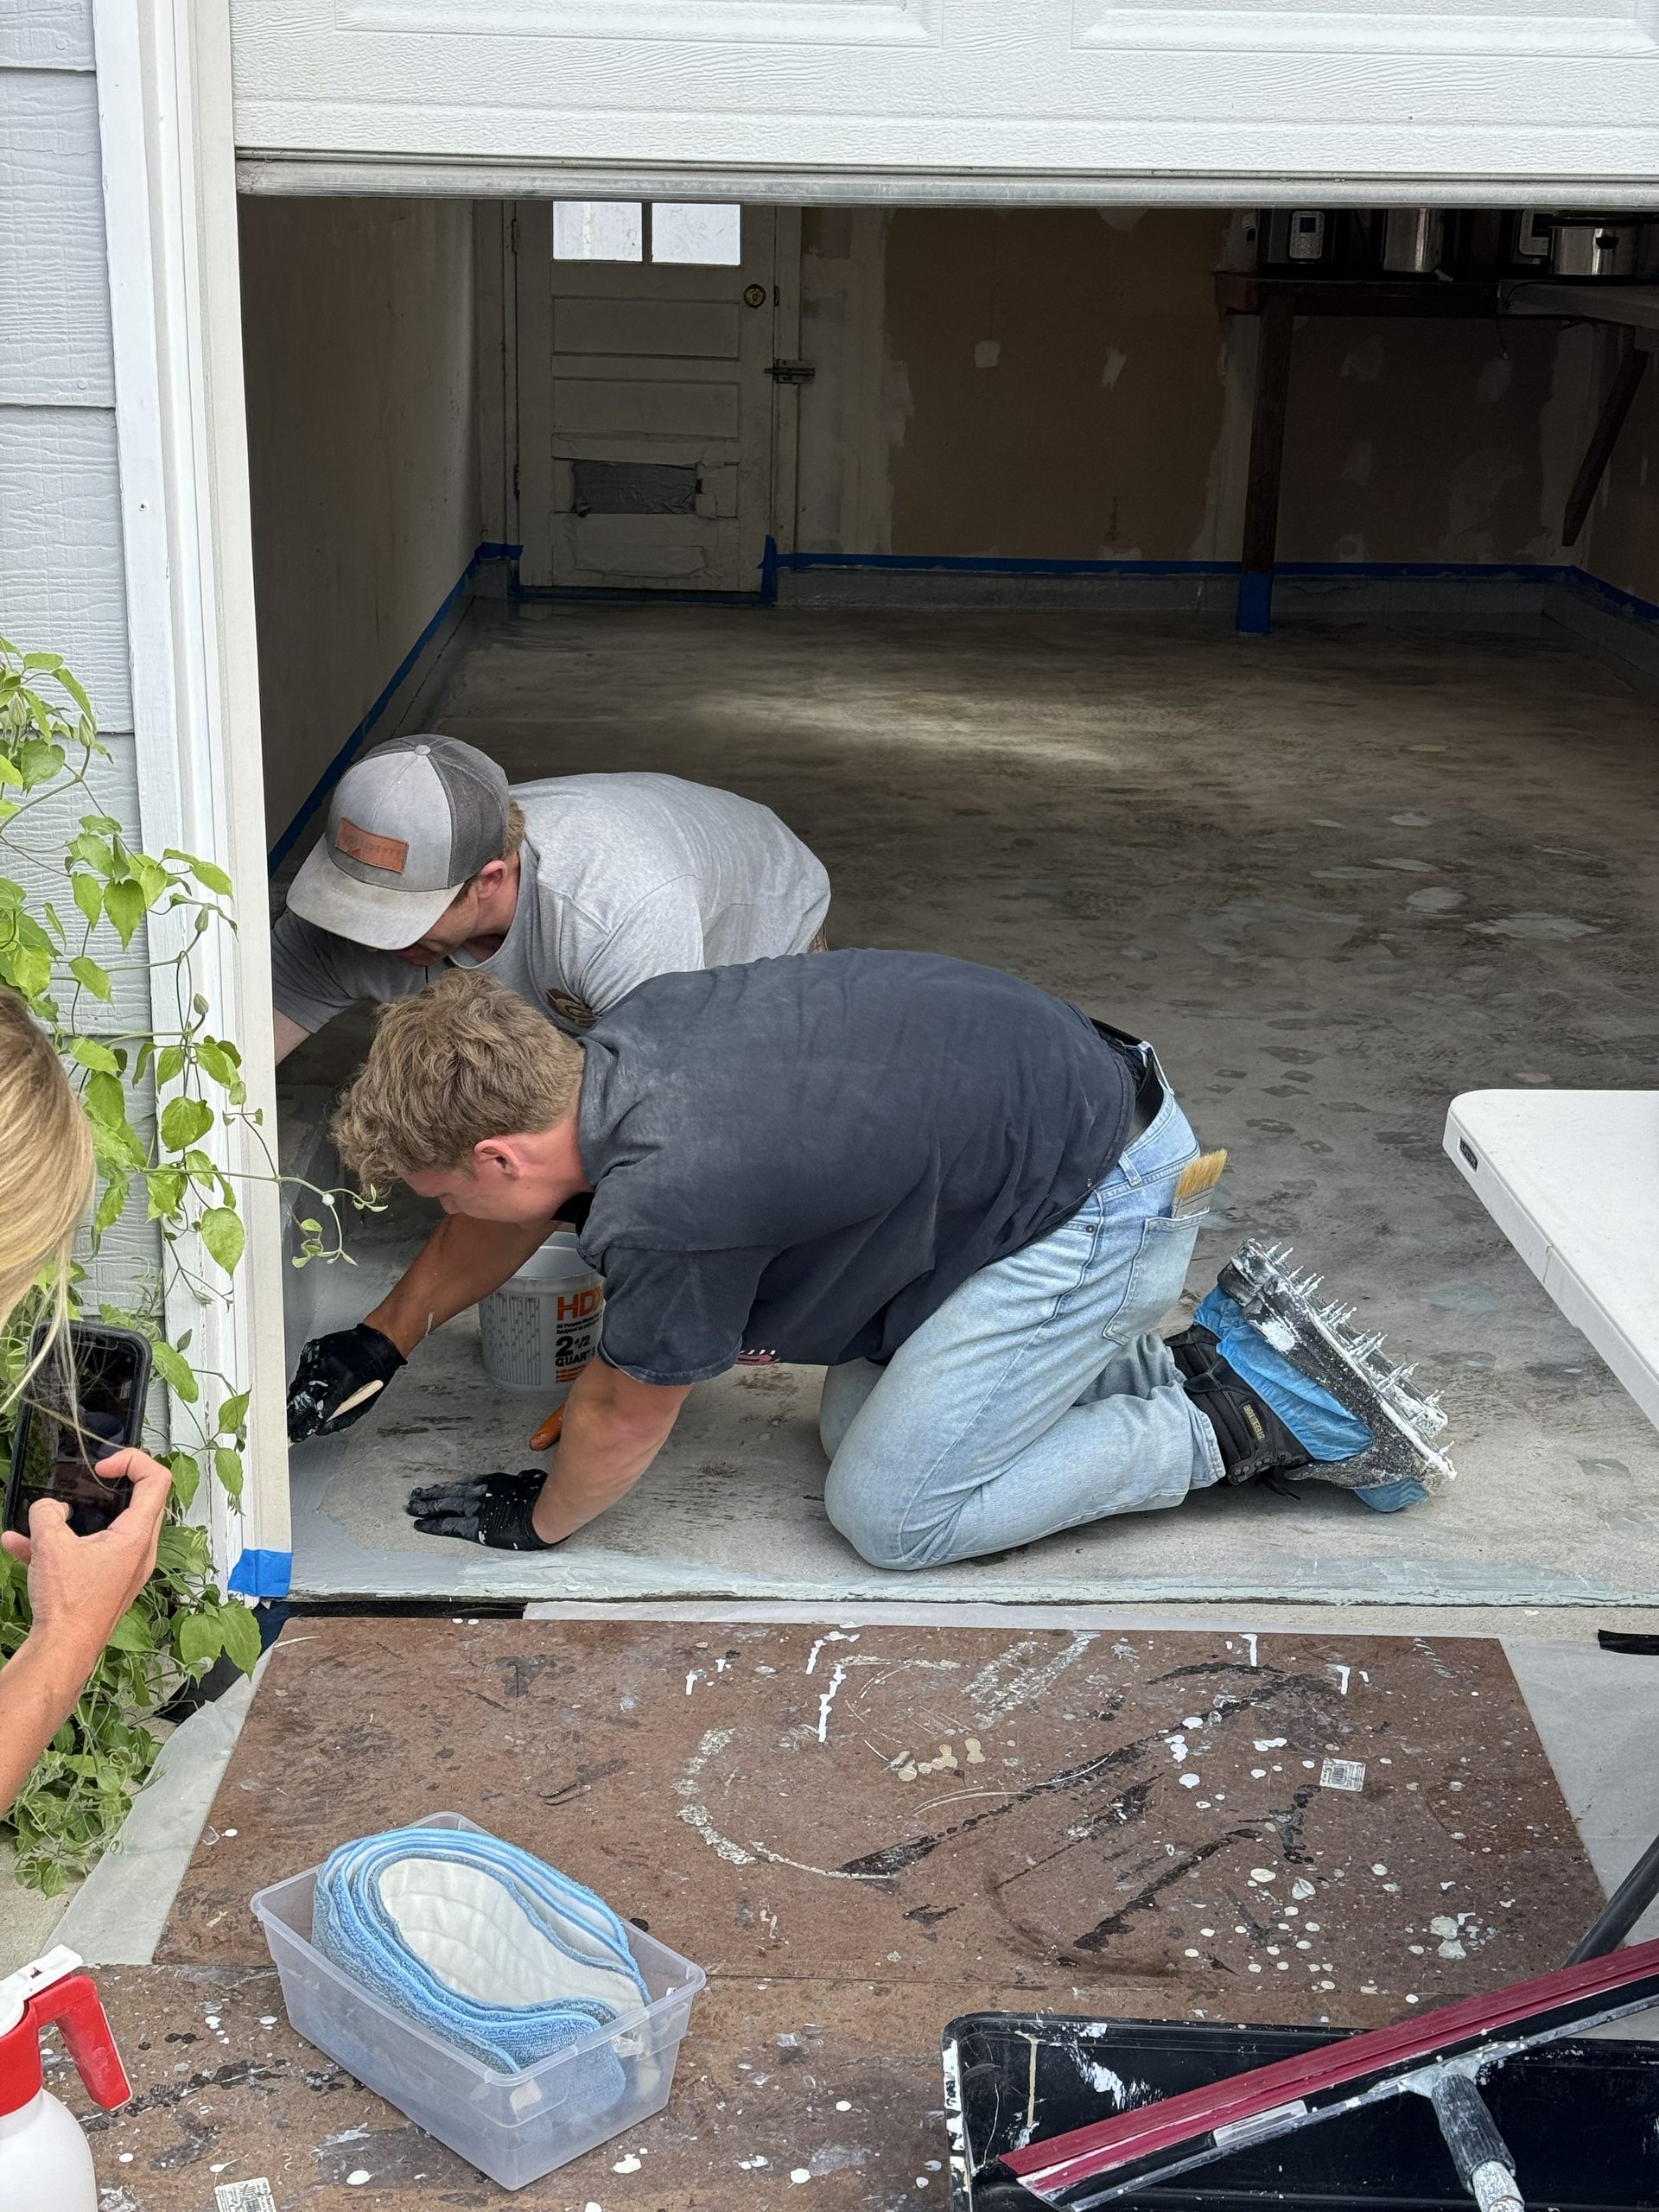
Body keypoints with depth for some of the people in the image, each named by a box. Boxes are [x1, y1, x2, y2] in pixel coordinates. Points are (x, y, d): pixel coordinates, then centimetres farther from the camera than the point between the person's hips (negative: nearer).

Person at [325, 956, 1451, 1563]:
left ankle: (1245, 1414, 2)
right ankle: (1190, 1360, 15)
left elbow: (628, 1414, -8)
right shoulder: (627, 1031, -2)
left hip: (1105, 1200, -10)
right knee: (857, 1425, 14)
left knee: (893, 1514, -2)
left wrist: (538, 1522, 12)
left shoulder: (663, 1202, -26)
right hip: (1060, 1094, 10)